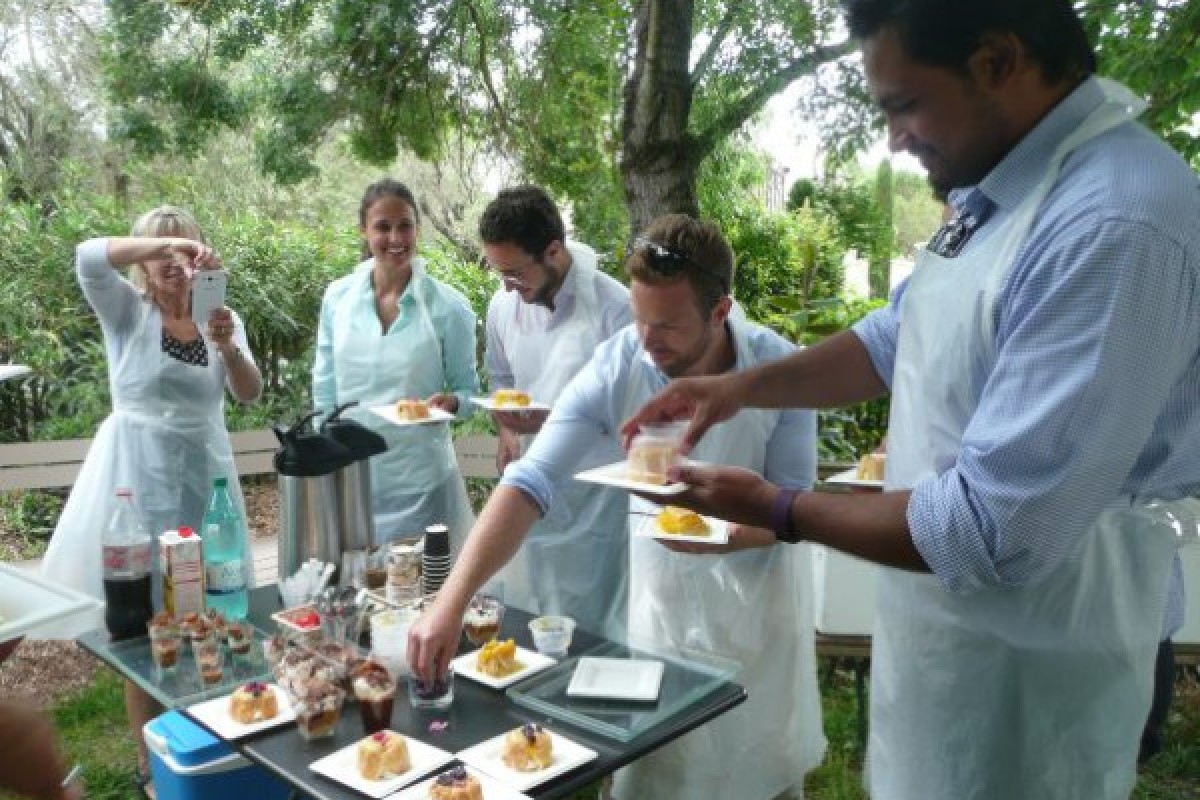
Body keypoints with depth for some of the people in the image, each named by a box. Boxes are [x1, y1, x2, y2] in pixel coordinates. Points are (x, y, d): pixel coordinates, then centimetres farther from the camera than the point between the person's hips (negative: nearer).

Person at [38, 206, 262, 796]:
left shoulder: (220, 316, 7)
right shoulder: (127, 309, 0)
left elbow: (249, 395, -5)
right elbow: (87, 258, -20)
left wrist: (228, 347, -23)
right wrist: (166, 242, -29)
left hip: (204, 473, 3)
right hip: (139, 474, -3)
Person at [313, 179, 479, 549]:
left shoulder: (449, 306, -6)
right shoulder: (337, 297, 1)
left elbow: (467, 389, 3)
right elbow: (325, 392, 8)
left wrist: (451, 401, -18)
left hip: (421, 478, -2)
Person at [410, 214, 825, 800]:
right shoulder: (616, 364, -23)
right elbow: (531, 483, -28)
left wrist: (726, 535, -34)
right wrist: (452, 600, -37)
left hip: (761, 592, 0)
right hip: (663, 594, 0)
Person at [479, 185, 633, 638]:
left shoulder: (613, 306, -18)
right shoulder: (503, 304, 1)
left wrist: (553, 420, -24)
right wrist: (507, 431, -2)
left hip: (596, 497, -5)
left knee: (597, 630, 4)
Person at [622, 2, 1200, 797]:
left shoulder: (1115, 225, -30)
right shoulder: (1002, 187, 2)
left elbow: (996, 533, -30)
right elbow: (896, 340, 14)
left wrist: (778, 510, -17)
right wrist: (745, 386, -1)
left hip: (1022, 677, -8)